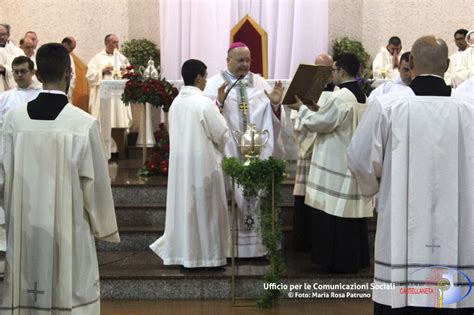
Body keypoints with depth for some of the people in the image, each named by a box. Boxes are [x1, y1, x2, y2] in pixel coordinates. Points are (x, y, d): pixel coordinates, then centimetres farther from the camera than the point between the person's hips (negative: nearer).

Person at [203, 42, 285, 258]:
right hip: (229, 150, -3)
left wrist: (275, 104, -15)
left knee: (256, 192, 4)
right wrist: (219, 102, -27)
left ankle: (257, 243, 11)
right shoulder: (216, 83, 2)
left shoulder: (259, 82, 11)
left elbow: (272, 118, 5)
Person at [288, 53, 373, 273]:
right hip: (355, 162, 9)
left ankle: (338, 261, 4)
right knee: (352, 212, 13)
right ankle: (356, 259, 19)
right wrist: (318, 109, 15)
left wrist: (301, 108, 2)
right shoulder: (361, 97, 10)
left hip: (336, 164, -9)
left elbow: (318, 123, -13)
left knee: (334, 213, -1)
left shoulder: (340, 97, -18)